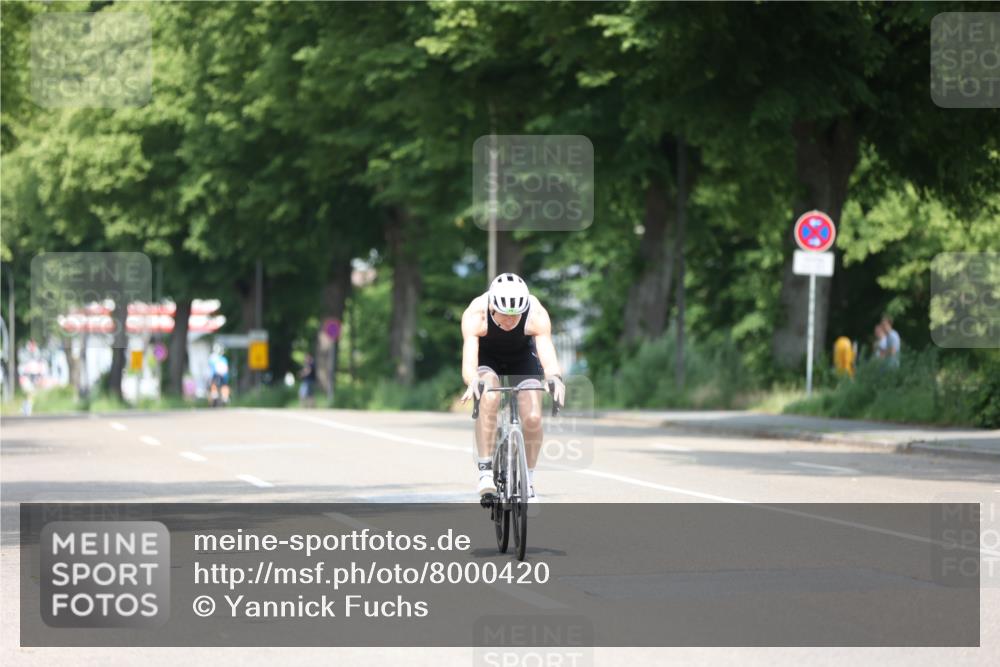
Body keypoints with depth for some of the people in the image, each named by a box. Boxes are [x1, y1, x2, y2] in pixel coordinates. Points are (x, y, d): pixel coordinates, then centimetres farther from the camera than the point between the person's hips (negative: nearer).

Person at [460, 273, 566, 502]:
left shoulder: (537, 315, -34)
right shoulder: (475, 315, -36)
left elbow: (548, 355, -42)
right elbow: (469, 363, -43)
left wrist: (555, 378, -64)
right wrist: (473, 381, -65)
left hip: (523, 357, 1)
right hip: (487, 358, -1)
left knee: (533, 418, -17)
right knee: (489, 397, -33)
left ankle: (528, 480, 6)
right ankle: (485, 471, -27)